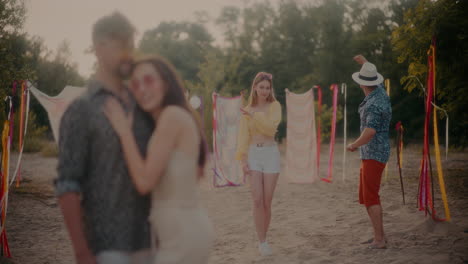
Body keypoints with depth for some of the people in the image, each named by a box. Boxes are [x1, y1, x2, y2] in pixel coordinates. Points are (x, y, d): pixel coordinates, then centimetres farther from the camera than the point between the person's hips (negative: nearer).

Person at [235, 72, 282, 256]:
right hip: (253, 154, 1)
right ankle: (262, 242, -6)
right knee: (257, 200, -10)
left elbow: (271, 127, -13)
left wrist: (254, 115, -16)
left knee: (267, 201, 1)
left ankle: (263, 239, 17)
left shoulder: (275, 106, 3)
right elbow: (243, 136, 6)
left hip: (271, 153, -1)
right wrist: (243, 160, -3)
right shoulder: (247, 111, 9)